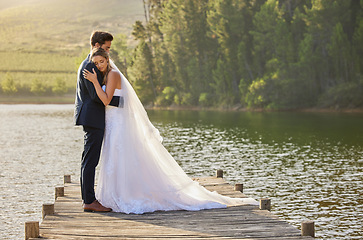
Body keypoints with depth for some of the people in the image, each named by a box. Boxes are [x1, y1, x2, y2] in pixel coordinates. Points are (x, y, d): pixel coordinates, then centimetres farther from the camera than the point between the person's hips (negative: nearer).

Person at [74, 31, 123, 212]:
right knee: (90, 160, -9)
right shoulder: (89, 66, -15)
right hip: (93, 118, -11)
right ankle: (89, 201, -7)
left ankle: (88, 199, 15)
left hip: (92, 119, 11)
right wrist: (120, 101, -17)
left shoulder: (89, 64, 19)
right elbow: (96, 95, -21)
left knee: (89, 161, 11)